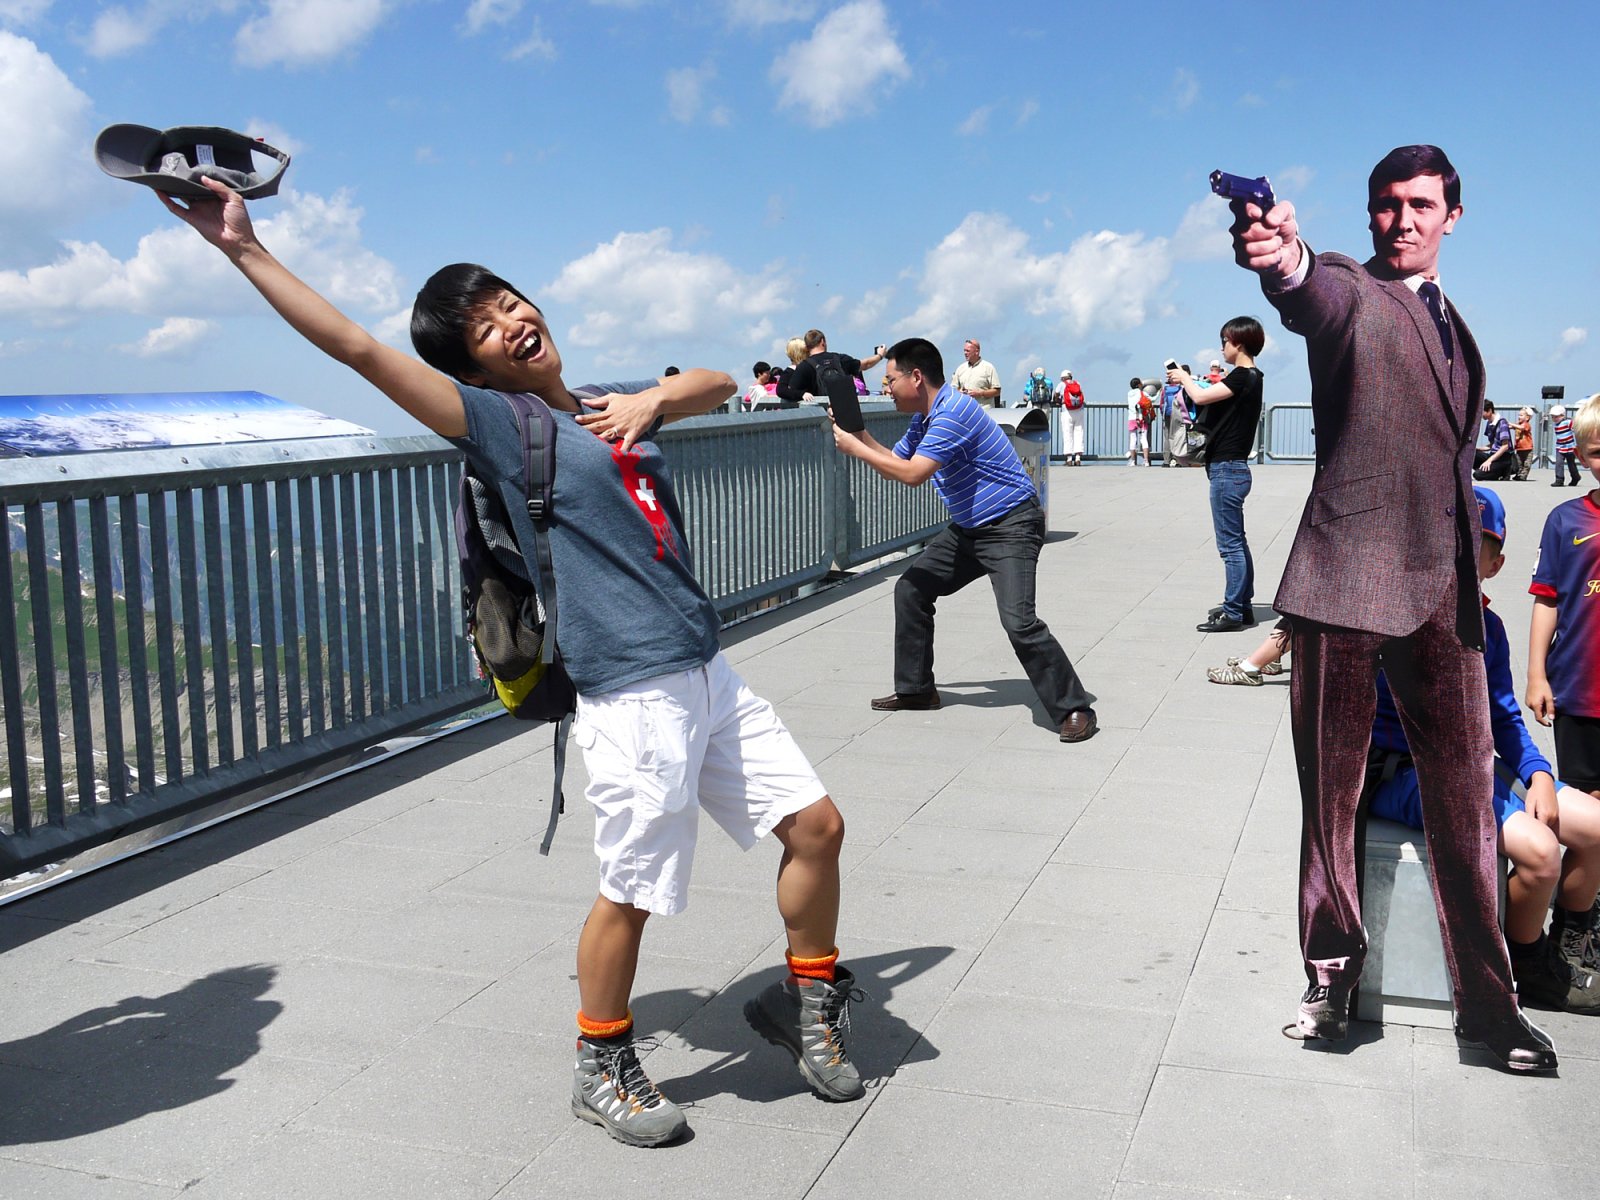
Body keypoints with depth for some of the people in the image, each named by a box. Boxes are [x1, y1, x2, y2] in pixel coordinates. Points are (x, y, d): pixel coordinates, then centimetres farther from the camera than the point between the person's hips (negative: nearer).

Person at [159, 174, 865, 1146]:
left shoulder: (616, 405, 16)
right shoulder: (497, 421, -2)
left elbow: (722, 384, 25)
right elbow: (358, 349, -9)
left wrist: (656, 397, 3)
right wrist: (245, 248, -10)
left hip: (711, 675, 7)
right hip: (634, 696, -6)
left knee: (818, 825, 9)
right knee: (634, 890, 2)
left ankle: (809, 996, 31)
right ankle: (602, 1065, 27)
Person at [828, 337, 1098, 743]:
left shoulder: (953, 412, -24)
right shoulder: (924, 419, 8)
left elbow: (912, 474, -29)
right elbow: (896, 461, 16)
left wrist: (855, 449, -18)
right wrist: (858, 432, 4)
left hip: (1010, 526, -11)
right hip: (968, 527, 11)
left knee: (1019, 621, -24)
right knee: (911, 589, 13)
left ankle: (1073, 710, -13)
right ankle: (915, 688, 25)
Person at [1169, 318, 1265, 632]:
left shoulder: (1243, 377, -15)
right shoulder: (1248, 377, 15)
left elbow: (1200, 397, -23)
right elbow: (1210, 400, 18)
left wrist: (1185, 379, -4)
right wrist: (1187, 382, 8)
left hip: (1227, 469, -11)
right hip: (1233, 468, 11)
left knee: (1230, 544, -6)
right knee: (1237, 541, 16)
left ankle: (1233, 613, -2)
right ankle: (1242, 606, 23)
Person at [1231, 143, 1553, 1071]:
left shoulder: (1451, 323, 20)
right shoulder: (1349, 291, 0)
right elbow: (1310, 295, -26)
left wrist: (1470, 572, 19)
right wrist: (1284, 255, -51)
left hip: (1443, 584, 5)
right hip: (1350, 574, -5)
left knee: (1464, 796, 7)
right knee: (1331, 793, 4)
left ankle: (1489, 1001, 18)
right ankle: (1333, 973, 20)